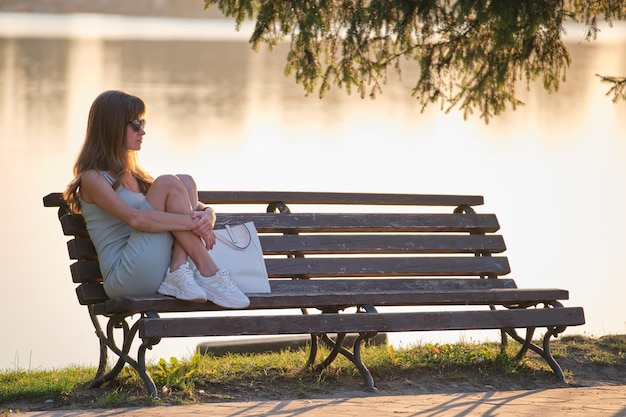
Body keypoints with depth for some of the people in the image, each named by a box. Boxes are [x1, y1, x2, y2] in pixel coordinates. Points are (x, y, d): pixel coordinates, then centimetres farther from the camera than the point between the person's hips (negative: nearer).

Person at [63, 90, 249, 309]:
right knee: (168, 184, -17)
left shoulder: (136, 176, 25)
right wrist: (192, 222, -20)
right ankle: (209, 275, -21)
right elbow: (135, 218, -20)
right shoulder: (93, 179, -1)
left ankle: (179, 273, -22)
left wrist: (207, 215, -7)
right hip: (123, 276, -7)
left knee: (185, 181, -4)